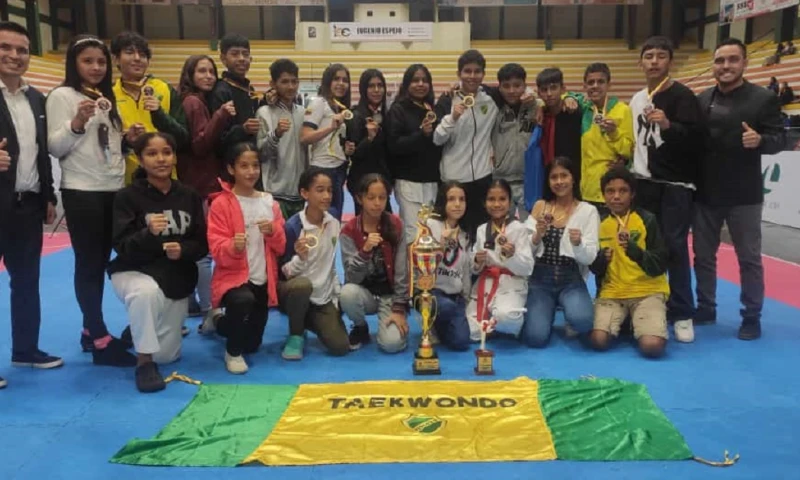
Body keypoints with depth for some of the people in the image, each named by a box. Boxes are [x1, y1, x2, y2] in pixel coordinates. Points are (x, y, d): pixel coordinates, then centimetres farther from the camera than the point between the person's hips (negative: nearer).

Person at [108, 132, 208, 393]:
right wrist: (148, 233, -36)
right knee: (147, 292, -43)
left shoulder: (189, 196, -1)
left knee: (167, 355, 8)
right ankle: (144, 362, -21)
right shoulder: (127, 196, -11)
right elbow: (121, 246, -17)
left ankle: (141, 331, 45)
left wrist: (182, 250, -22)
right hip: (133, 272, -4)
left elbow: (202, 243, -1)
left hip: (177, 279, 4)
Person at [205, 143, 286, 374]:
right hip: (233, 276, -5)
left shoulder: (270, 202, 5)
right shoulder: (221, 204, -9)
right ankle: (233, 351, -10)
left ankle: (218, 322, 46)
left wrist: (273, 232, -17)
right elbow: (216, 250, -14)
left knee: (253, 344, 13)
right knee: (243, 300, -41)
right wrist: (233, 246, -36)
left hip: (263, 280, 5)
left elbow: (281, 247, 4)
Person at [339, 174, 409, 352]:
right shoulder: (349, 231, -9)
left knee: (392, 343, -24)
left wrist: (399, 308, -12)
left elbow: (401, 271, -7)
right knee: (348, 293, -34)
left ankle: (387, 323, 13)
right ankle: (360, 328, -2)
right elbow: (352, 278, -16)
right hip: (364, 293, 1)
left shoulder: (396, 226, -7)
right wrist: (365, 250, -32)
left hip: (390, 294, -1)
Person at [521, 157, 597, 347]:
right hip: (540, 278, 1)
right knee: (536, 338, -17)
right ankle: (546, 312, 18)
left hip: (571, 279, -1)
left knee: (581, 320, -32)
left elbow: (590, 258, -5)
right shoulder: (539, 207, 7)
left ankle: (572, 323, 7)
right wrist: (537, 235, -14)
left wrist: (578, 244, -25)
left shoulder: (588, 210, 1)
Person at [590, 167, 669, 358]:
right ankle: (625, 321, 11)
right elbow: (595, 269, 9)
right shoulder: (599, 222, 5)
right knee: (599, 341, -23)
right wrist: (602, 259, -14)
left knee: (653, 347, -25)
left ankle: (635, 322, 10)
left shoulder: (647, 220, -5)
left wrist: (634, 250, -26)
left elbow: (659, 266, -9)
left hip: (647, 291, -2)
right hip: (611, 291, 2)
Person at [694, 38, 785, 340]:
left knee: (749, 258, 5)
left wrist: (760, 140, -27)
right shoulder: (702, 100, 8)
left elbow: (780, 139, -7)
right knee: (703, 255, 12)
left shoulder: (763, 98, -3)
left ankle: (751, 318, 18)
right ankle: (705, 309, 27)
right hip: (705, 193, 4)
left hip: (743, 195, -3)